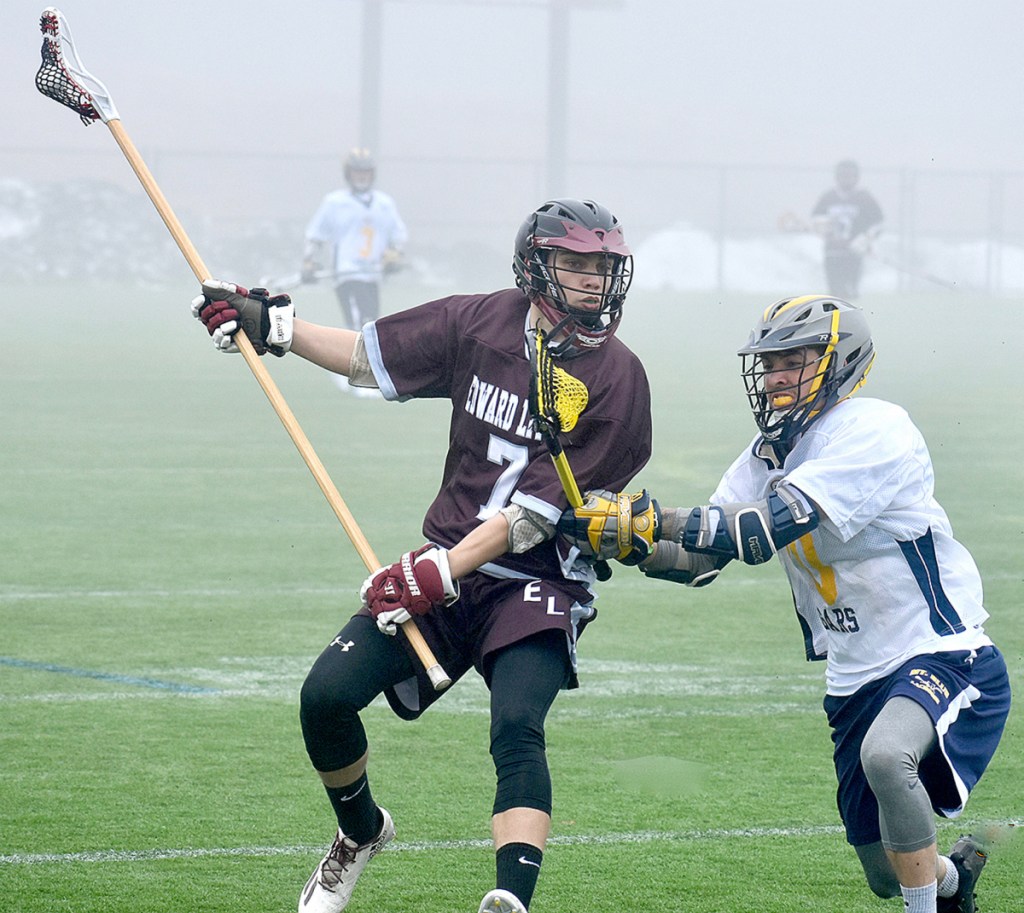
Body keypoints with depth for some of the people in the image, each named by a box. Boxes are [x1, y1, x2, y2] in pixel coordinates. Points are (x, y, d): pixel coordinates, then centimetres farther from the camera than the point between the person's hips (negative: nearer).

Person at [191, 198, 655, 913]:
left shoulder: (615, 378, -13)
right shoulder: (480, 324, -1)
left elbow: (541, 513, -17)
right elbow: (366, 355, 14)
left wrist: (444, 572, -23)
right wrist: (266, 323, 4)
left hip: (539, 586, -4)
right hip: (446, 565, 4)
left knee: (517, 728, -28)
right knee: (327, 694, -8)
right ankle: (361, 832, 22)